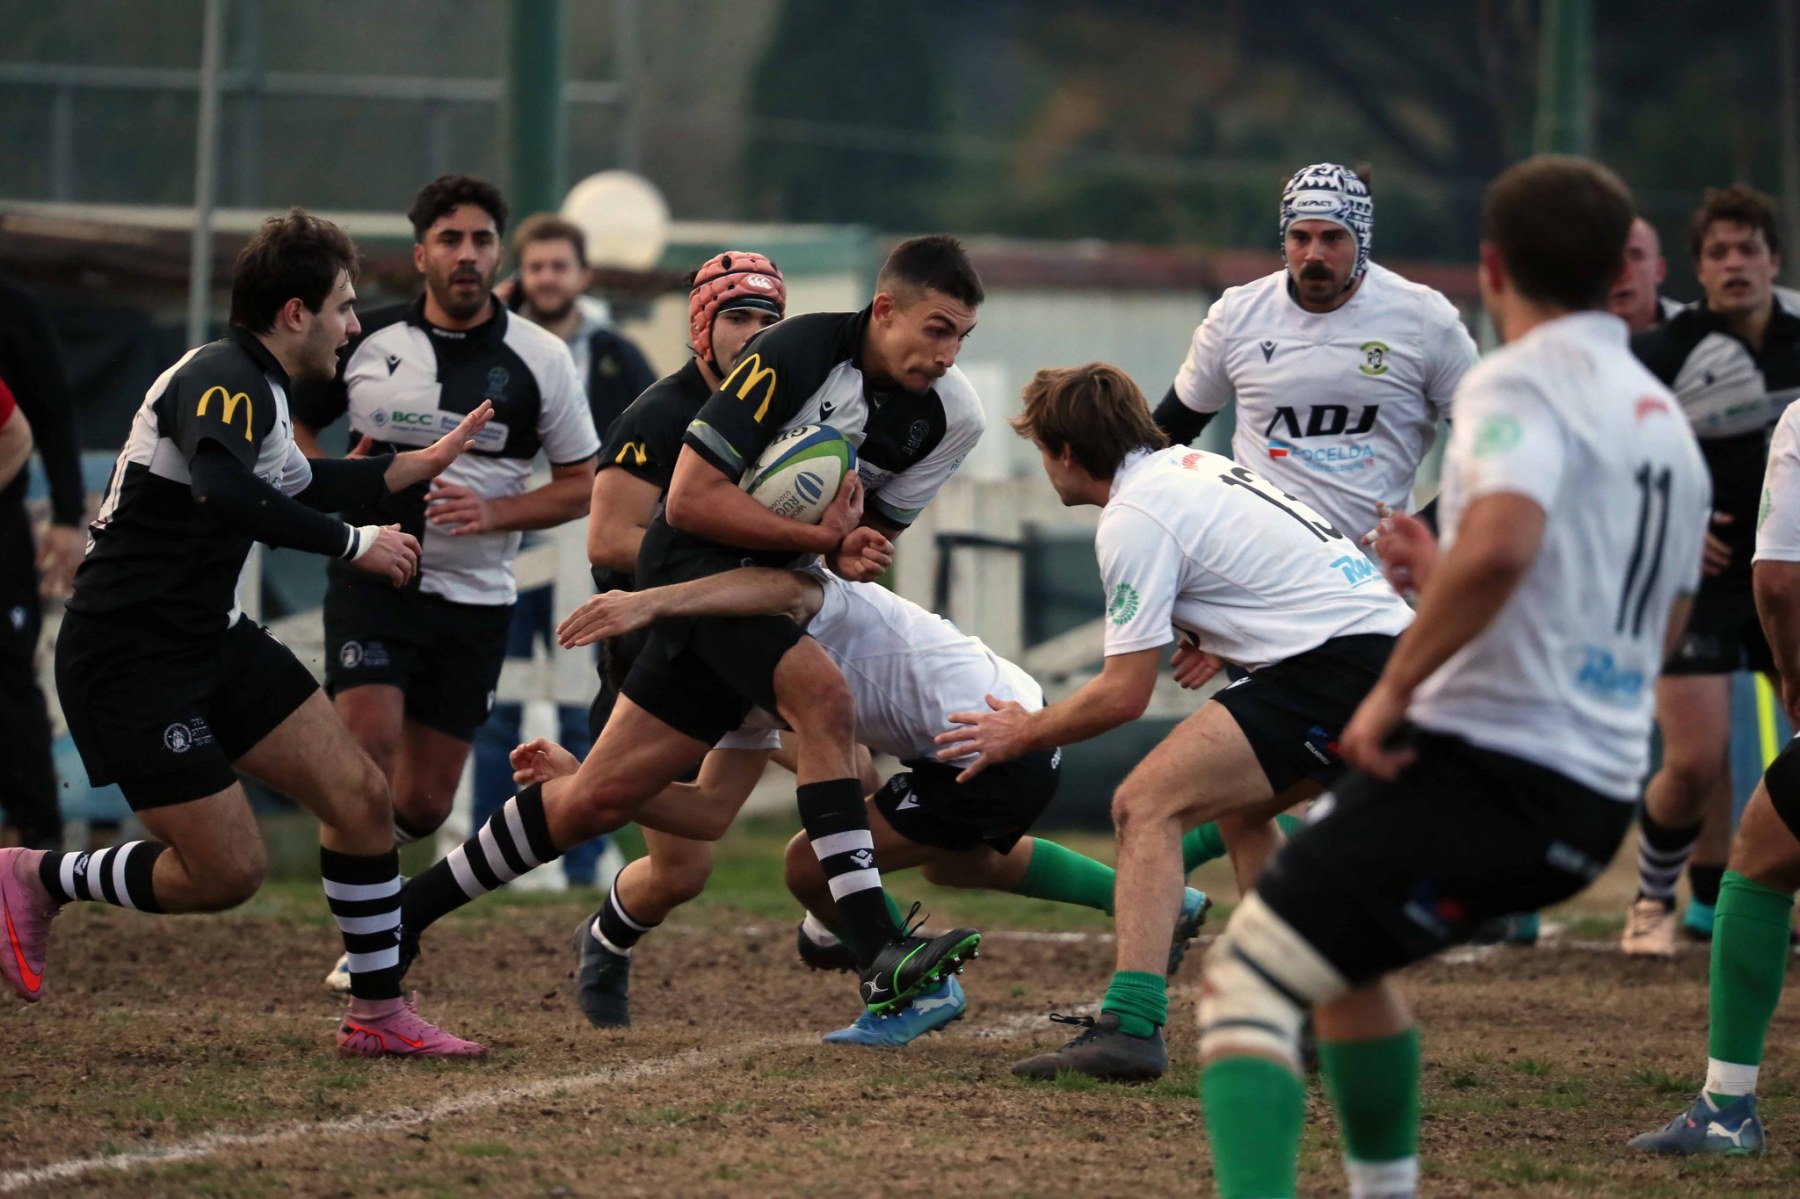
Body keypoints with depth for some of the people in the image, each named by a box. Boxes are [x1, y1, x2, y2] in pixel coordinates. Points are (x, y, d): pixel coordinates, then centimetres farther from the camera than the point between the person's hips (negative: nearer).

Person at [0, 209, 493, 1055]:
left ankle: (378, 1013, 12)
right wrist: (354, 543, -32)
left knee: (359, 796, 2)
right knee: (228, 871, -10)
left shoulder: (252, 387, 13)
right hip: (132, 659, -10)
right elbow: (223, 491, -40)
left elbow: (297, 483, 34)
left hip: (210, 637, 10)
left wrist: (424, 463, 36)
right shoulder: (223, 380, -19)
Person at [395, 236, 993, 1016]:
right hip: (697, 562, -7)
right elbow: (690, 498, -23)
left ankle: (406, 911, 20)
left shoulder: (952, 416, -3)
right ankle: (878, 959, -35)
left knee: (602, 796, 6)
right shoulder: (798, 353, -23)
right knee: (820, 692, -30)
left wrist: (853, 551, -13)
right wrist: (815, 535, -23)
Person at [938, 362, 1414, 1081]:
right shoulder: (1193, 465, 21)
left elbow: (1124, 694, -7)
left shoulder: (1134, 520, -8)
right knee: (1237, 812, 29)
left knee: (1146, 806, -14)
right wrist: (1214, 638, 28)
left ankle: (1130, 1025, -27)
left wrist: (1023, 733, 7)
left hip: (1337, 667, -10)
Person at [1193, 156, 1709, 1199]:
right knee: (1340, 959, 30)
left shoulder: (1521, 385, -8)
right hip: (1595, 798, 9)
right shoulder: (1667, 422, 20)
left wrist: (1396, 688, -18)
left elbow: (1497, 546, -29)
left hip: (1483, 756, -9)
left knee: (1248, 974, -11)